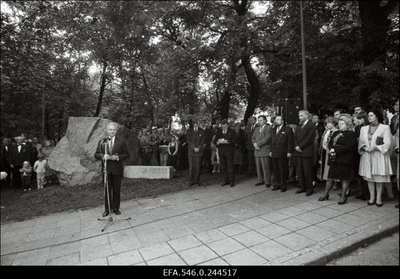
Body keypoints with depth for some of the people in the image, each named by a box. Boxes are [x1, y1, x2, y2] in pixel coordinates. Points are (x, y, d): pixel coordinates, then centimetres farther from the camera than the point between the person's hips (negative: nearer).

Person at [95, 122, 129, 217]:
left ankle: (116, 208, 21)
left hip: (117, 169, -1)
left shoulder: (121, 141, 1)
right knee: (107, 189, 8)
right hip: (106, 169, 1)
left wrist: (117, 157, -16)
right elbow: (96, 154, 5)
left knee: (117, 189, 7)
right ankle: (107, 209, 20)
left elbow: (126, 154, 1)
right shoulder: (102, 142, 6)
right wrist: (103, 157, -15)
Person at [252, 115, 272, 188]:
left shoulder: (268, 128, -3)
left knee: (266, 168, -4)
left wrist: (258, 144, -12)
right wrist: (255, 144, -5)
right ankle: (260, 180, 19)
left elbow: (267, 138, -13)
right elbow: (253, 138, 16)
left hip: (265, 151, -6)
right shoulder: (257, 129, 21)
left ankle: (267, 182, 5)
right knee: (258, 167, 9)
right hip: (257, 151, 6)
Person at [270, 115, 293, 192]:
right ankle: (277, 184, 20)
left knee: (283, 171, 1)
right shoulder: (273, 130, 18)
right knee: (276, 170, 9)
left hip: (283, 154, -6)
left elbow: (290, 142, -6)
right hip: (274, 154, 6)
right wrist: (271, 151, 13)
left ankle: (284, 185, 12)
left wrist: (289, 152, -11)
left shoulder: (288, 129, -2)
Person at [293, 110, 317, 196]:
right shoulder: (298, 126, 19)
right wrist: (296, 146, -4)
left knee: (307, 171, -2)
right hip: (298, 151, 7)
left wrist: (300, 146, -14)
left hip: (307, 152, -7)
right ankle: (302, 187, 18)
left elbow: (309, 138, -13)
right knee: (299, 170, 8)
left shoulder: (312, 125, -4)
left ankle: (309, 188, 9)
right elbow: (295, 137, 13)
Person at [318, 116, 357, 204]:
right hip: (334, 159, 6)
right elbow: (329, 144, 8)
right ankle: (326, 194, 22)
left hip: (345, 160, -6)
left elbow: (348, 147, -16)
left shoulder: (352, 134, -5)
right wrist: (332, 150, -12)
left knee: (344, 178, 4)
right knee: (330, 177, 10)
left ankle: (343, 196, 18)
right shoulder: (335, 133, 16)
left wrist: (335, 149, -16)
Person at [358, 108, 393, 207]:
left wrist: (375, 148, -19)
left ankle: (379, 198, 9)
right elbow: (360, 143, 11)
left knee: (379, 178, 0)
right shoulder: (364, 128, 13)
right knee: (369, 177, 5)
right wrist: (364, 147, -10)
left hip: (379, 156, -3)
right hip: (367, 156, 4)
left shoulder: (385, 128, 0)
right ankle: (372, 197, 13)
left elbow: (387, 144, -7)